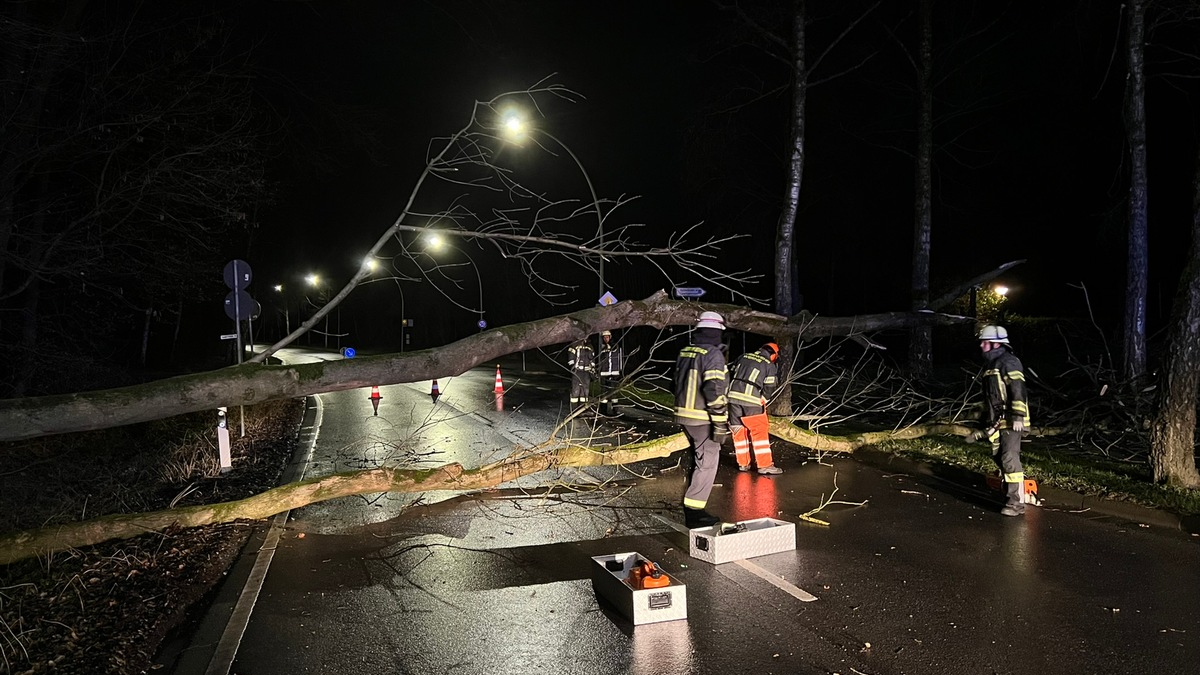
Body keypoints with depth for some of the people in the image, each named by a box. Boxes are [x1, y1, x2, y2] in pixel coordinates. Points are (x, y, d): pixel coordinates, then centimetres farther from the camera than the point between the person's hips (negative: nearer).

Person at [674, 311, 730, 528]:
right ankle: (694, 511, 1)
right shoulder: (713, 354, -15)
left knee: (698, 460, 21)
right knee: (707, 464, 0)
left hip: (684, 415, 8)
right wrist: (721, 423, -19)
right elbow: (714, 391, -22)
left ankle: (690, 504, 29)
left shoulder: (684, 353, 10)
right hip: (703, 419, -8)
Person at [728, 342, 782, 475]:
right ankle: (764, 465, 3)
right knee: (760, 431, 4)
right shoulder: (770, 366, 2)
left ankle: (743, 463, 21)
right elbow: (769, 388, 1)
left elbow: (732, 375, 20)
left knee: (739, 431, 14)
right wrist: (762, 400, 18)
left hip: (732, 397, 5)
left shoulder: (743, 357, 16)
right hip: (751, 401, -5)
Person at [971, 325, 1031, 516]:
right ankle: (1012, 491, 26)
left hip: (1010, 421, -10)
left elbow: (1018, 391, -21)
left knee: (1009, 459, -10)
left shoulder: (1009, 362, -11)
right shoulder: (989, 365, 19)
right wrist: (984, 422, 27)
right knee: (998, 457, 13)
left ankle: (1016, 503, -5)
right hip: (996, 422, 10)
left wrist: (1018, 416, -28)